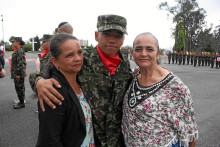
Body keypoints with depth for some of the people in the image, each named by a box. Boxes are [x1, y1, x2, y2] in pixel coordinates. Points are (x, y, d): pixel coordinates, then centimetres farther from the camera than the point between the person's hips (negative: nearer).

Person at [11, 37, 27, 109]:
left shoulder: (20, 51, -17)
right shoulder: (16, 51, 15)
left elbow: (20, 64, -23)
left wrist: (18, 74, -23)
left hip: (19, 74, -10)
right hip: (16, 73, 10)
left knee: (20, 88, -2)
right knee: (18, 88, 16)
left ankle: (22, 103, 7)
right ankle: (21, 101, 27)